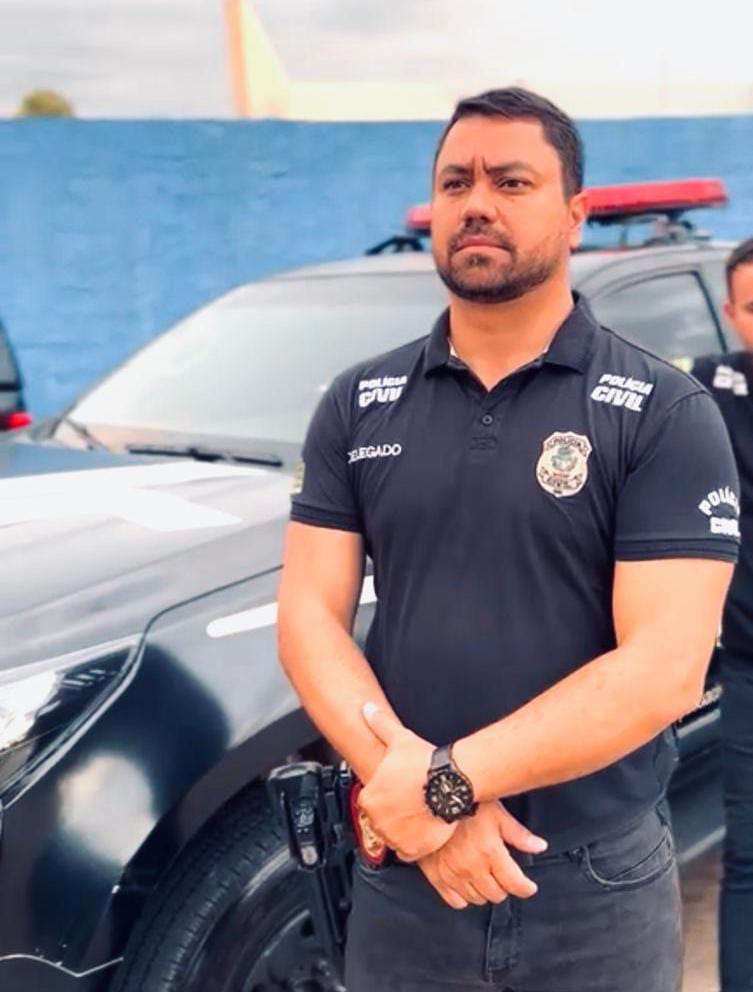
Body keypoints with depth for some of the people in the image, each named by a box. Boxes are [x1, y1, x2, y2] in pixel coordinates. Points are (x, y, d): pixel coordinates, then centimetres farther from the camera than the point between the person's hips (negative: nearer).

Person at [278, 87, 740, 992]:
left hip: (601, 890, -2)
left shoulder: (666, 414, -8)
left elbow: (666, 667, -15)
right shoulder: (358, 408, 3)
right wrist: (412, 795, -16)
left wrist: (444, 780, -19)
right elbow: (309, 619, -1)